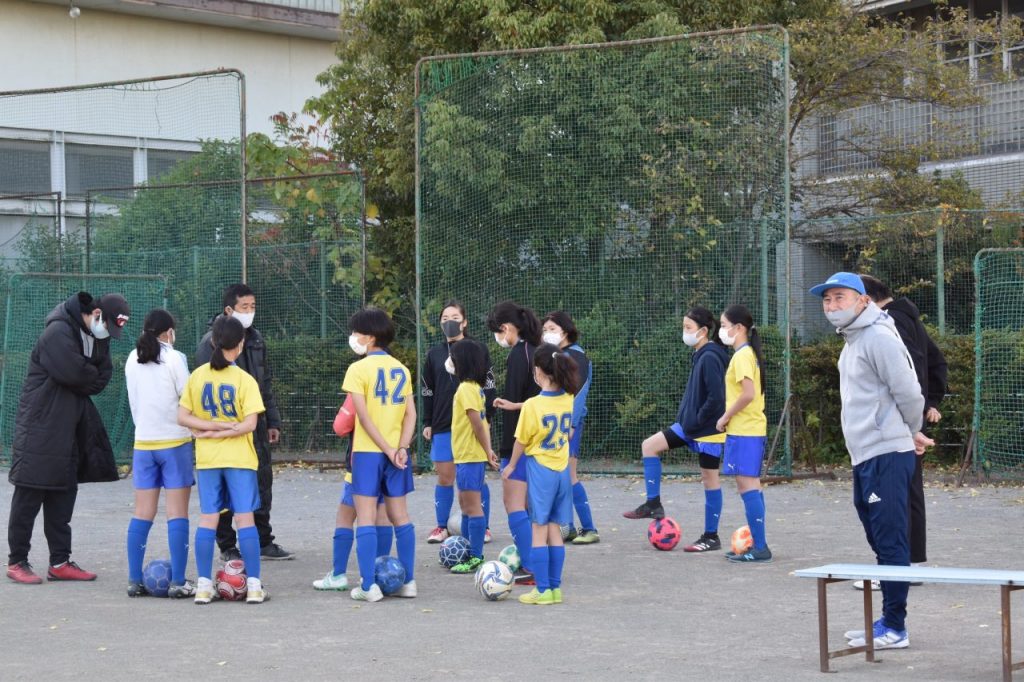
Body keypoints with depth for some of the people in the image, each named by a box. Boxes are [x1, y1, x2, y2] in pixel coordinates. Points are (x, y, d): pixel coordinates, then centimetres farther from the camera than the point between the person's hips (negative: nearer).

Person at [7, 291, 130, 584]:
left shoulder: (97, 336, 8)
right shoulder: (58, 332, -19)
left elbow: (102, 376, 6)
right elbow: (74, 373, -24)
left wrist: (85, 383, -12)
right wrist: (92, 376, -5)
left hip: (71, 426, 9)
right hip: (40, 425, -9)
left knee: (63, 494, 10)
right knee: (29, 494, -2)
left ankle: (60, 562, 15)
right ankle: (17, 562, 5)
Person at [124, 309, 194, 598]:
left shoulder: (133, 360, 5)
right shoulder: (174, 359, -9)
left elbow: (133, 403, 12)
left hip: (143, 443, 5)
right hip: (175, 442, -5)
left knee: (142, 514, 8)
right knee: (177, 513, -1)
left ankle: (135, 581, 8)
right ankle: (178, 583, -4)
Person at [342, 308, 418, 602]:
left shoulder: (358, 369, -8)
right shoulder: (401, 369, 9)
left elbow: (363, 415, -14)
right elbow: (410, 414, 2)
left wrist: (388, 449, -11)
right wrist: (400, 448, -5)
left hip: (367, 451, -5)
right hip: (396, 451, 5)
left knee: (366, 518, -3)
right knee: (400, 516, 11)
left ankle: (368, 586, -6)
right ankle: (408, 581, 12)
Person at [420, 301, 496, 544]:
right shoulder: (434, 354, 10)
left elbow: (488, 386, 1)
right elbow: (427, 391, 14)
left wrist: (487, 418, -5)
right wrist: (427, 423, 9)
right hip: (443, 425, 3)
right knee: (444, 477, 4)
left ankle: (484, 527, 9)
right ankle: (442, 526, 12)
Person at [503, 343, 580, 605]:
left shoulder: (533, 405, -16)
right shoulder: (568, 400, -1)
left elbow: (522, 441, -7)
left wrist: (511, 465, 13)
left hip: (539, 468, -5)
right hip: (562, 469, 5)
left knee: (539, 530, 0)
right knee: (554, 530, 11)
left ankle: (543, 590, -1)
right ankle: (555, 587, 12)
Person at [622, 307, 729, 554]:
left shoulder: (711, 357, -19)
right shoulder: (700, 355, 10)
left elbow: (716, 397, -25)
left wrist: (697, 421, -16)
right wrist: (687, 419, 13)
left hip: (708, 429, -10)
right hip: (691, 424, 10)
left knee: (710, 479, -1)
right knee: (650, 445, 6)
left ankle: (711, 537, 8)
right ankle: (653, 504, 10)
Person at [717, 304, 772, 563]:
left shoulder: (742, 355, -14)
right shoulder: (749, 353, 16)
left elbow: (748, 393, -24)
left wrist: (725, 417, -14)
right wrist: (729, 417, 14)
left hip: (743, 430, -10)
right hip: (753, 428, 10)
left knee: (748, 486, -10)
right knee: (751, 486, 12)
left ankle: (760, 548, -11)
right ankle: (757, 545, 16)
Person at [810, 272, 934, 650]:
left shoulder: (879, 338, -13)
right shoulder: (851, 342, 18)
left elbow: (908, 394, -13)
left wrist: (910, 433, 3)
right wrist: (909, 434, 19)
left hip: (887, 456, -10)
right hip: (865, 458, 10)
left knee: (890, 541, -7)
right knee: (881, 542, 14)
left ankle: (894, 628, -5)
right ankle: (887, 622, 20)